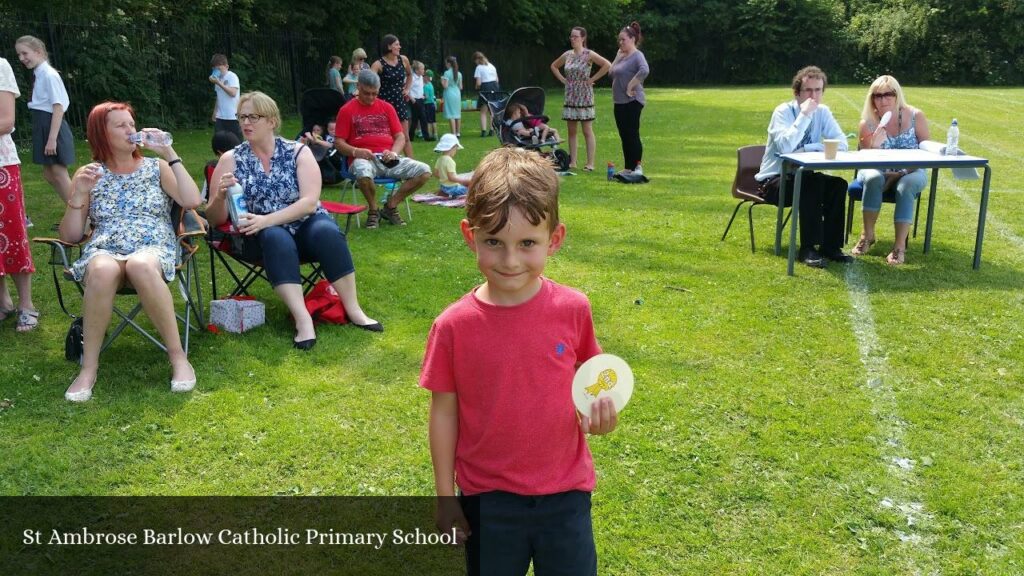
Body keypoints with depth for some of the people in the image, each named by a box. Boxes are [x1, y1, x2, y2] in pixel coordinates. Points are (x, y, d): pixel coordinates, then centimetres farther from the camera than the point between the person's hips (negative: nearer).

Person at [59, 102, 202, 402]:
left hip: (154, 250, -1)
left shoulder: (156, 167, 14)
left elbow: (192, 201, -4)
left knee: (140, 266, -40)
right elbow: (70, 236, 9)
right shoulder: (87, 174, 15)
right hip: (103, 251, 1)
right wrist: (79, 194, -5)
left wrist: (170, 154, -2)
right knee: (103, 271, -39)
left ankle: (178, 356, -31)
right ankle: (89, 367, -26)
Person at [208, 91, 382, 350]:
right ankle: (303, 319, -42)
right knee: (276, 238, -35)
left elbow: (309, 201, -13)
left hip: (306, 225, 1)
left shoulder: (298, 152, 0)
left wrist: (267, 220, -25)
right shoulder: (231, 160, 2)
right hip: (262, 236, 0)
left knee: (326, 230, -32)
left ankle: (353, 310, -25)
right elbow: (215, 219, 0)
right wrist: (220, 196, -23)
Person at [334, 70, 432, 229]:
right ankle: (373, 211, -9)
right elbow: (338, 143, 1)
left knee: (424, 171, -17)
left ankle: (390, 206, 0)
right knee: (363, 173, -42)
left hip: (388, 159, 4)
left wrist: (394, 152, -9)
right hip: (364, 159, -4)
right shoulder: (347, 110, 6)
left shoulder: (386, 107, 17)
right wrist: (355, 151, -19)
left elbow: (400, 137, 13)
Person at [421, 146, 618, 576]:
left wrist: (599, 411, -16)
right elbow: (444, 411, -5)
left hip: (564, 492, 1)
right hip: (487, 499, 0)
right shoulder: (454, 326, -14)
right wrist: (445, 497, 0)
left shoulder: (573, 309, -11)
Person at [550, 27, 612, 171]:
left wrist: (592, 79, -14)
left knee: (587, 131, -3)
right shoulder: (567, 55, 9)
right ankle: (572, 162, 14)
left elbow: (607, 65, -17)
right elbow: (554, 66, 26)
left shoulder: (589, 54, -7)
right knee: (571, 131, 8)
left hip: (584, 97, -6)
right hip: (570, 97, 6)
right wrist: (562, 79, 11)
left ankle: (590, 163, -1)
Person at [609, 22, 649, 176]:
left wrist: (631, 86, -25)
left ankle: (637, 169, -2)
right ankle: (628, 169, 19)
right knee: (624, 136, 12)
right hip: (619, 101, 9)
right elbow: (611, 73, 23)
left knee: (632, 136, -7)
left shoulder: (637, 55, -12)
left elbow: (644, 70, -30)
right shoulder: (620, 54, 14)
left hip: (632, 101, -9)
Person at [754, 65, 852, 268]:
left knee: (838, 185, -19)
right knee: (812, 185, -32)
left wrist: (807, 149, -19)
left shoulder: (822, 112, 2)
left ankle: (830, 246, -12)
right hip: (773, 180, -6)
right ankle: (808, 249, -26)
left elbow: (842, 143, -7)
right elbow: (785, 147, -31)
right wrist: (804, 114, -29)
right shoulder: (783, 112, -14)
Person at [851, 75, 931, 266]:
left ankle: (900, 245, -31)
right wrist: (874, 145, -30)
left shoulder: (915, 116, -8)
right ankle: (868, 235, -20)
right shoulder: (868, 122, -9)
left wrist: (901, 173, -14)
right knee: (873, 178, -34)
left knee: (905, 186, -34)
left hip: (910, 172, 0)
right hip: (879, 171, 0)